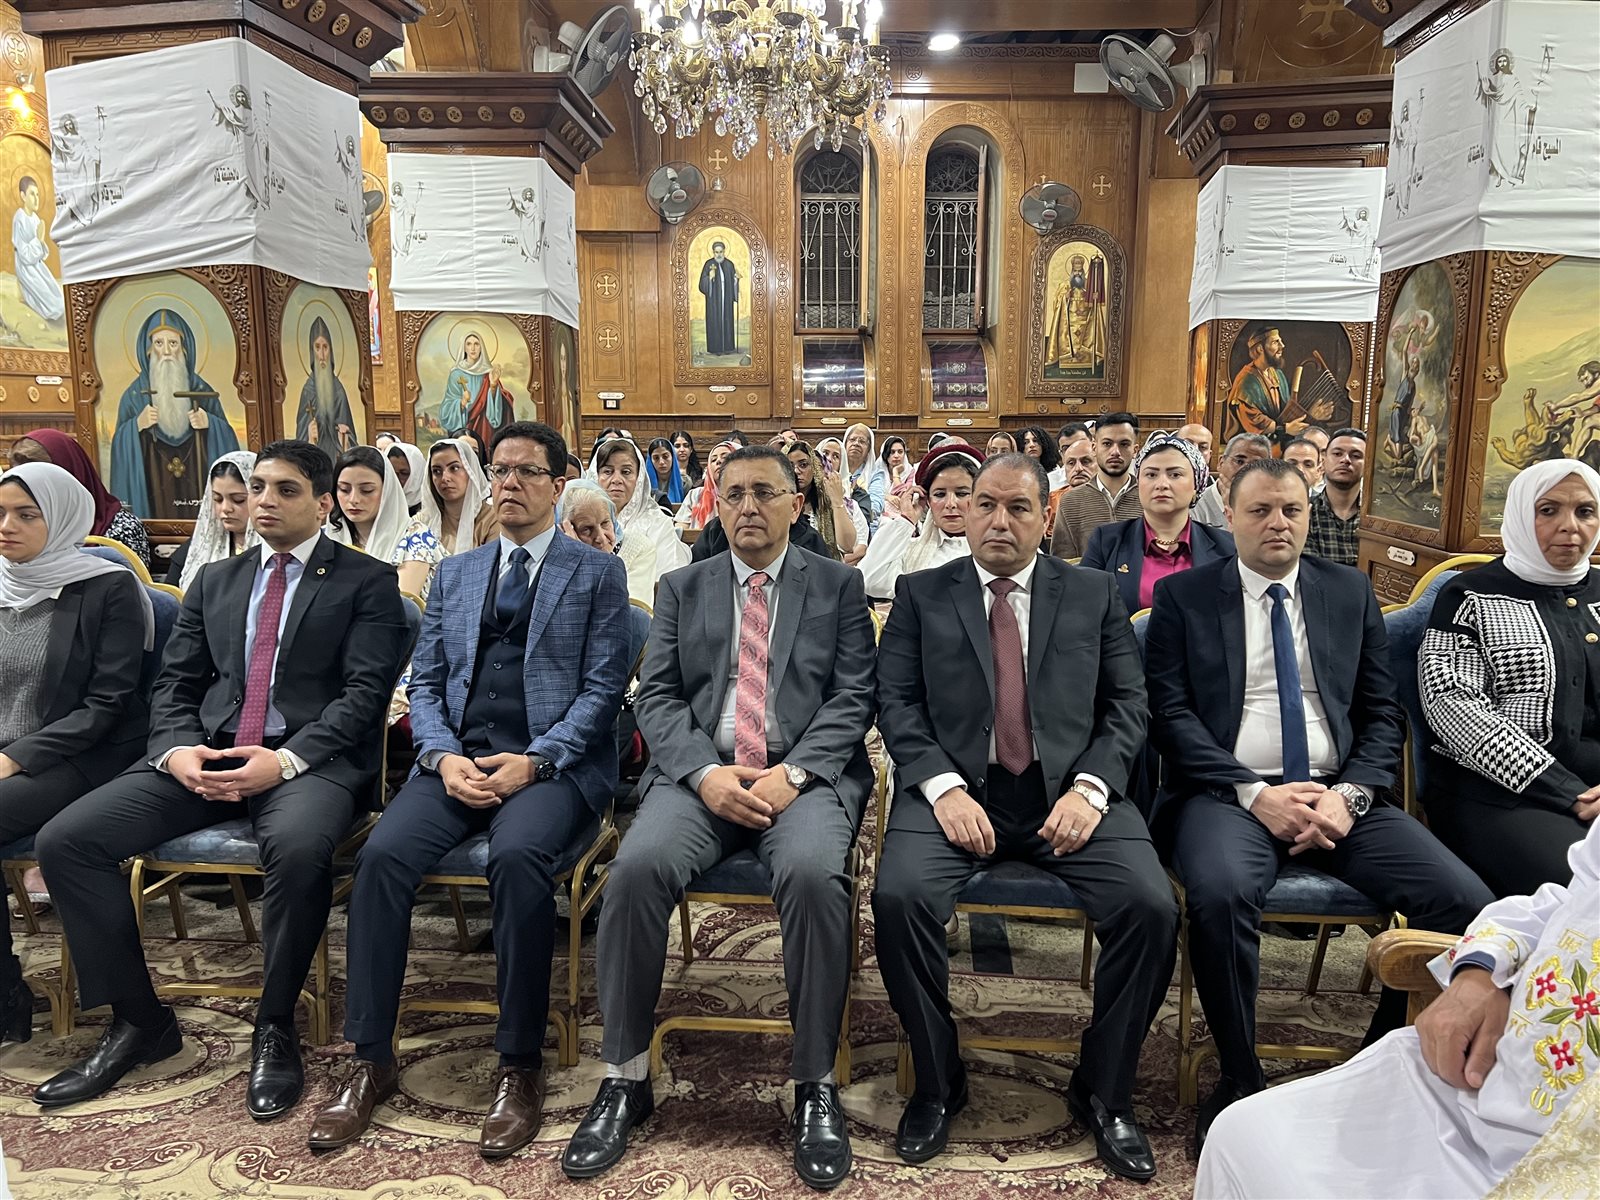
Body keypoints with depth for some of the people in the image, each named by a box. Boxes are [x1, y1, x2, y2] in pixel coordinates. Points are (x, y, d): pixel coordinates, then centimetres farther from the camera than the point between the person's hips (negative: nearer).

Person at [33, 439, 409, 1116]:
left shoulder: (365, 582, 4)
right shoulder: (214, 581, 21)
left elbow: (365, 691, -6)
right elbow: (174, 683, 16)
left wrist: (286, 759, -20)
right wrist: (175, 749, -6)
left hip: (311, 758, -5)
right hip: (206, 756, 6)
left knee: (300, 848, -37)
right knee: (64, 840, -13)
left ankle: (275, 1028, -12)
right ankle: (138, 1021, 4)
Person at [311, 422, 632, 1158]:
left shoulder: (597, 573, 6)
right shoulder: (455, 572, 18)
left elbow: (603, 688, -4)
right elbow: (424, 682, 13)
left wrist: (533, 761, -16)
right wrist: (443, 756, -7)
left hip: (554, 762, -4)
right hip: (458, 757, 4)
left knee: (517, 855, -34)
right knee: (383, 854, -23)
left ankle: (519, 1066, -17)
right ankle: (371, 1060, -7)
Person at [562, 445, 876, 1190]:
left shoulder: (838, 585, 10)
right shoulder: (682, 588, 15)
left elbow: (853, 698, 1)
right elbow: (656, 698, 6)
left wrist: (792, 773, -15)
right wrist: (706, 774, -12)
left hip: (806, 776, -1)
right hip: (701, 776, 2)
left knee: (812, 873, -33)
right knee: (637, 867, -27)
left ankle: (815, 1086, -13)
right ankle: (626, 1078, -9)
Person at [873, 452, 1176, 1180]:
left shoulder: (1095, 595, 12)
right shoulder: (920, 594, 10)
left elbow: (1127, 703, 7)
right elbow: (896, 702, 2)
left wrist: (1090, 788, -11)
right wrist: (943, 788, -14)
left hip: (1069, 791, 1)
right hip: (956, 788, 0)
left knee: (1152, 907, -22)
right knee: (899, 897, -27)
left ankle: (1104, 1092, 4)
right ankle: (937, 1084, 0)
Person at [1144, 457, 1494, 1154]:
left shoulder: (1351, 592, 15)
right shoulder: (1183, 595, 6)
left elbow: (1383, 713, 10)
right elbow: (1169, 712, -3)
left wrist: (1348, 795, -8)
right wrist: (1254, 793, -14)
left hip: (1341, 795, 3)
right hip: (1230, 792, -3)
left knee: (1465, 901, -20)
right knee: (1218, 893, -34)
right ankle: (1239, 1078, -9)